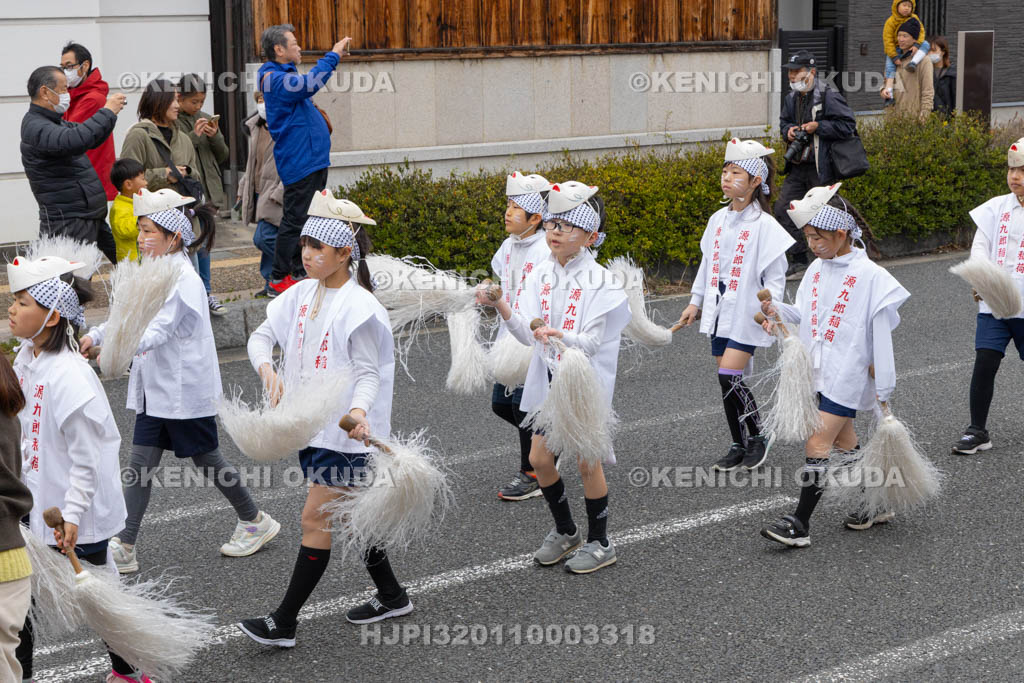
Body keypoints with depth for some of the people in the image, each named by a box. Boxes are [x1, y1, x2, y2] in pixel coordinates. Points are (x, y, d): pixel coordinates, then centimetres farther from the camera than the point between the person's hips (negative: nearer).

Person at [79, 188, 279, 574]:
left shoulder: (183, 280, -20)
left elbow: (160, 330, -31)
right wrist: (94, 337, -1)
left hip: (186, 389, -8)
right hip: (156, 389, 8)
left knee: (206, 459, 7)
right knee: (140, 464, 3)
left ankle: (255, 522, 27)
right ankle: (124, 548, 3)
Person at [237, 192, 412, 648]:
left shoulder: (359, 306, -16)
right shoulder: (301, 295, 6)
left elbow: (369, 372, -15)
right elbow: (262, 335, 7)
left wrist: (359, 410, -35)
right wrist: (268, 371, -15)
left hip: (345, 431, -8)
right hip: (309, 424, 8)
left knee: (315, 519, -5)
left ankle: (284, 623, -2)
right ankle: (391, 596, 32)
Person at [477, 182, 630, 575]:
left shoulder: (598, 281, -13)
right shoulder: (541, 276, 2)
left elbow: (592, 343, -18)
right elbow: (527, 333, -6)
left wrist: (559, 336, -37)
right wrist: (500, 307, -22)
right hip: (549, 378, 5)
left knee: (586, 462, 1)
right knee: (540, 458, 7)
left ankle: (599, 543, 18)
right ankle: (565, 532, 29)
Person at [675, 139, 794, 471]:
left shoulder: (764, 225, -11)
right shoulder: (718, 219, 9)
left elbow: (775, 273, -11)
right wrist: (696, 302, 20)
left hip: (746, 316, -7)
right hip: (719, 311, 7)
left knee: (729, 378, -13)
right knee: (727, 381, 9)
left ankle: (758, 435, 7)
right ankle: (739, 446, 20)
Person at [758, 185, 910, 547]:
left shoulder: (870, 276, -13)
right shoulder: (817, 269, 8)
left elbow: (881, 334, -12)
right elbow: (806, 315, 16)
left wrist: (883, 387, -11)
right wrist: (777, 310, -5)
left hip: (848, 374, -8)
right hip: (819, 370, 8)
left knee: (817, 444, -11)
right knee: (843, 440, 17)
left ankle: (800, 523, -9)